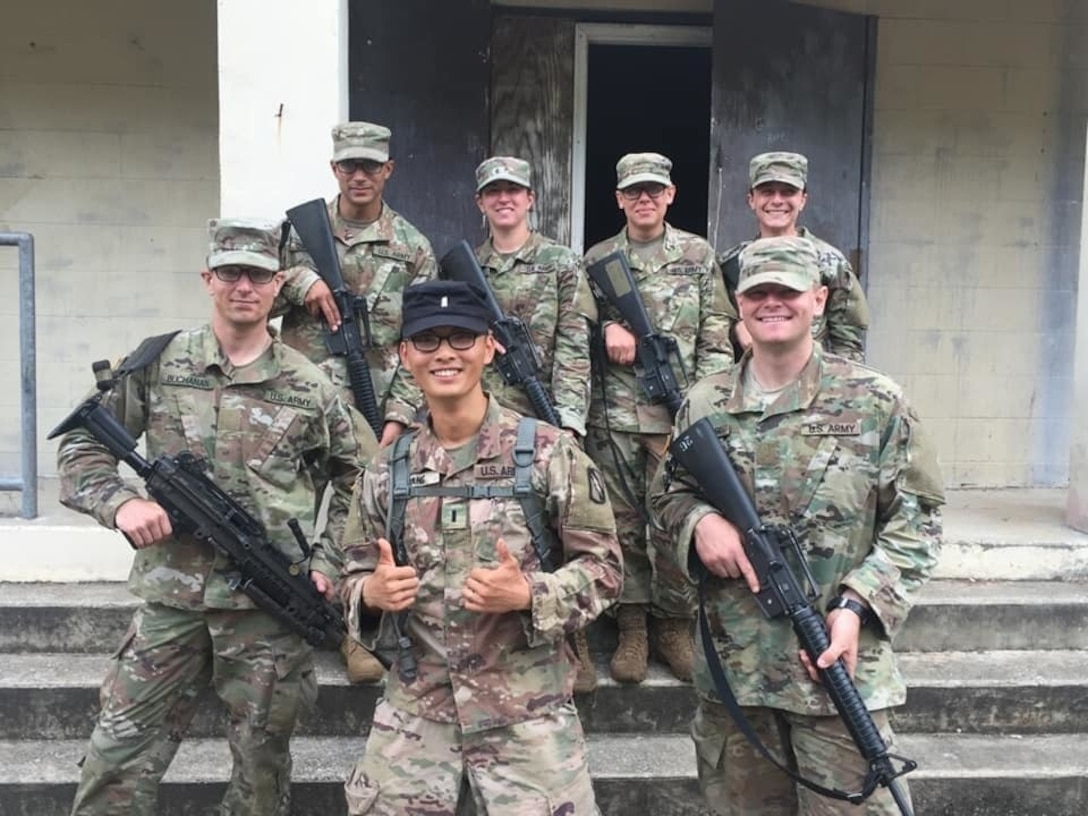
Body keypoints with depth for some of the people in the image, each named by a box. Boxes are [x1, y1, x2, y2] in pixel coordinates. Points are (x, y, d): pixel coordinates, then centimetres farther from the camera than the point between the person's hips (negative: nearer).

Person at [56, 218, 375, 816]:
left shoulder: (309, 386, 2)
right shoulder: (156, 363, 1)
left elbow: (357, 479, 12)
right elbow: (80, 448, 4)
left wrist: (328, 563, 2)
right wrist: (120, 502, -15)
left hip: (271, 604, 0)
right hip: (170, 598, 1)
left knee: (261, 768, 12)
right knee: (117, 763, 5)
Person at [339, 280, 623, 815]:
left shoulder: (549, 452, -8)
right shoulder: (387, 470, 3)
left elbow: (603, 568, -5)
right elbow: (355, 574, 10)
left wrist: (529, 594, -22)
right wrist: (372, 592, -13)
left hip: (527, 712, -3)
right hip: (414, 710, 3)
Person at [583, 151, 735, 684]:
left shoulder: (699, 256, 7)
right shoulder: (597, 260, 10)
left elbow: (716, 339, 4)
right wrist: (606, 326, -9)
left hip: (678, 413, -1)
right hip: (613, 415, 1)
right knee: (623, 522, 5)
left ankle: (674, 626, 15)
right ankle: (631, 630, 15)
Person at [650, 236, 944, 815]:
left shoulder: (875, 403, -3)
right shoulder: (704, 406, 4)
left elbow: (915, 522, -3)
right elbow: (667, 497, 14)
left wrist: (857, 607, -16)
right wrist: (698, 521, -10)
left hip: (840, 662, -2)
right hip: (731, 667, 3)